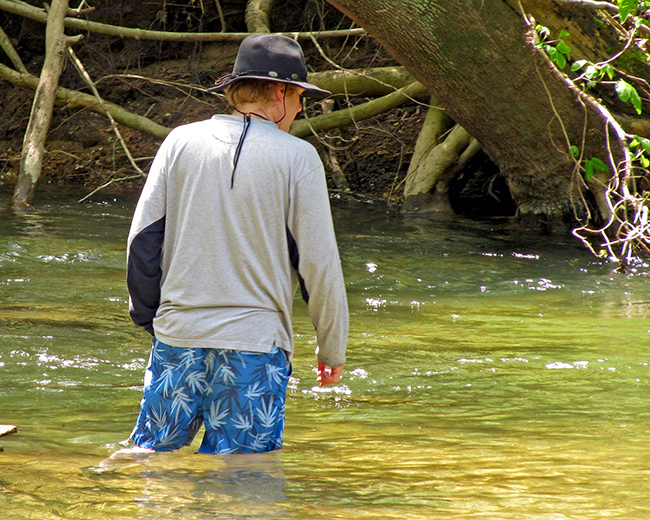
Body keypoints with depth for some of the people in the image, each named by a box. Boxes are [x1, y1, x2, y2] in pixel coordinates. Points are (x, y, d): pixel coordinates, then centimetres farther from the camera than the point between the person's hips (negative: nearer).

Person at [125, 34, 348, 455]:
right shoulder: (297, 158, -5)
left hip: (178, 338, 3)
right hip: (256, 345, -3)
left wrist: (148, 316, 16)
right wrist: (333, 346, 7)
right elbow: (320, 262, -4)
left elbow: (143, 237, 5)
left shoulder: (182, 142, 5)